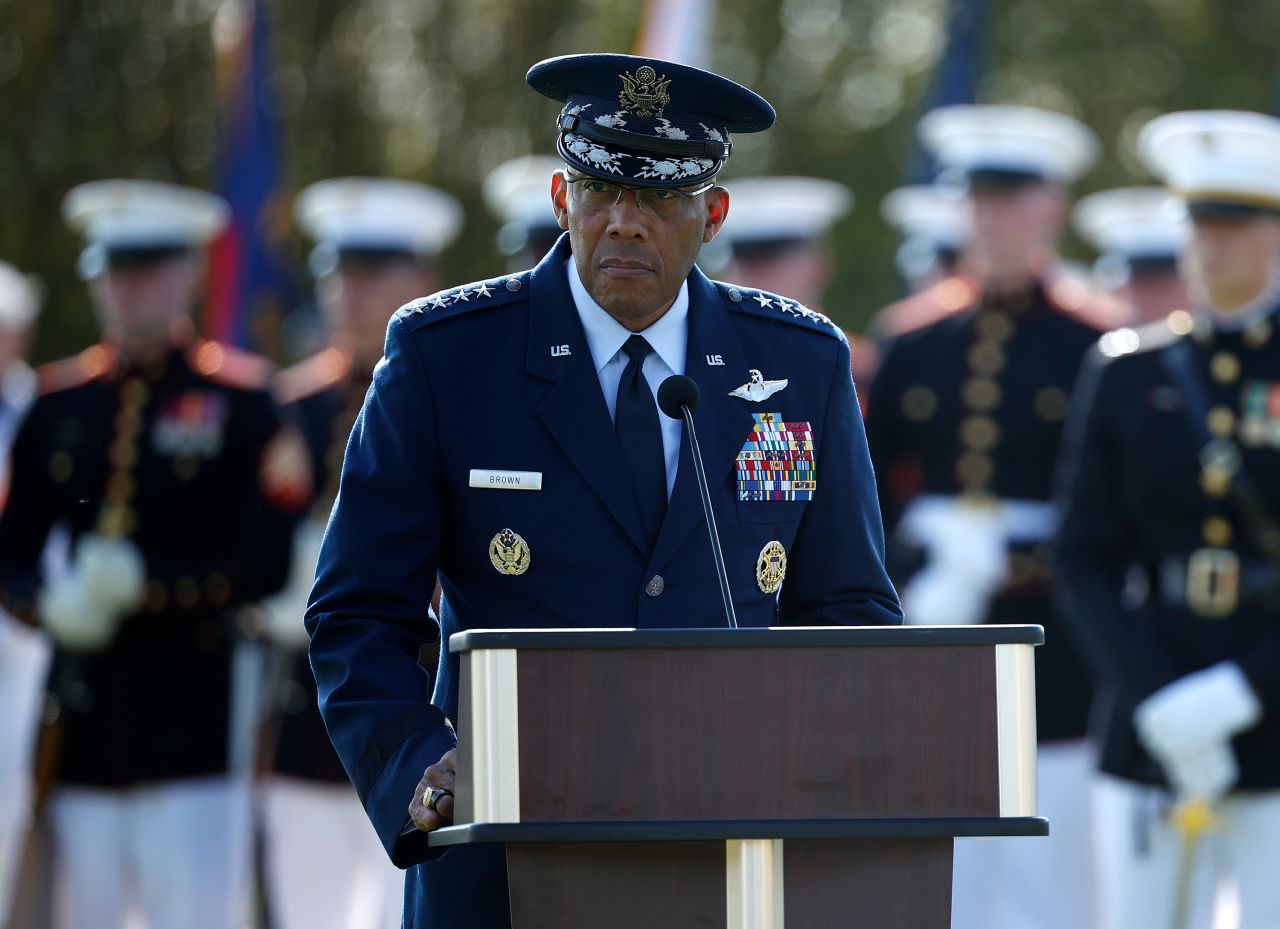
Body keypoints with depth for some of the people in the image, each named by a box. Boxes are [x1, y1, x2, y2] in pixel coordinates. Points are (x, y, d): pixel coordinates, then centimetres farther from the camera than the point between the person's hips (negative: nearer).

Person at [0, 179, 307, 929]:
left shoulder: (240, 400, 1)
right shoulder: (60, 404, 12)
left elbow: (264, 566, -5)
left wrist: (149, 586, -17)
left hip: (196, 720, -4)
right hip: (84, 722, 4)